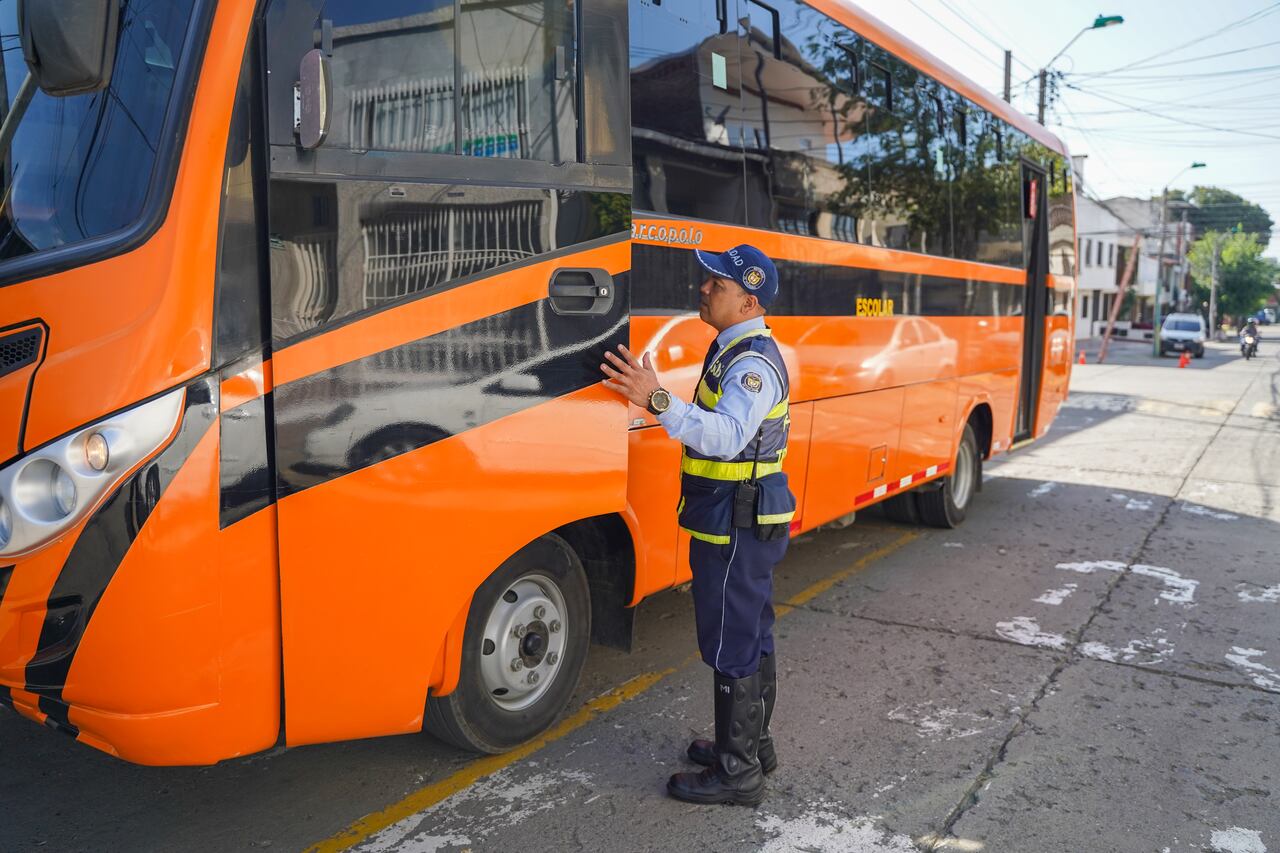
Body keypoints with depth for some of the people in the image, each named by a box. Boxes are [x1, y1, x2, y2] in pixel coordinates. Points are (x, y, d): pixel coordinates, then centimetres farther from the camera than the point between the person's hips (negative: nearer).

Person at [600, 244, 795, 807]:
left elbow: (728, 436, -38)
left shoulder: (753, 362, -21)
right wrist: (661, 405, 11)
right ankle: (753, 744, 35)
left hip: (736, 528, -11)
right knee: (752, 637, 20)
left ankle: (737, 772, 11)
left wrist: (660, 401, -47)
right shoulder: (735, 350, 13)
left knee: (730, 647, -1)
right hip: (746, 524, 11)